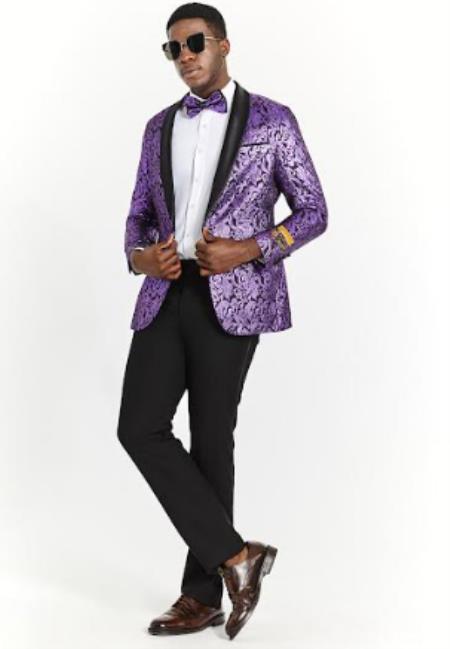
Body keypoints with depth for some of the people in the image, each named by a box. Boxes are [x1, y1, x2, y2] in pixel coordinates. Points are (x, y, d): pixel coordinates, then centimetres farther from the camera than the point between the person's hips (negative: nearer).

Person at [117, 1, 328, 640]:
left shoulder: (273, 121, 1)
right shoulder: (160, 127, 15)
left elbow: (313, 212, 2)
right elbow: (140, 214, 18)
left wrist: (250, 250, -14)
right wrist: (139, 256, -6)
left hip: (232, 297, -5)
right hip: (167, 296, 5)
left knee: (210, 441, -1)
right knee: (140, 428, -8)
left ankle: (204, 593, 12)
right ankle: (235, 555, 2)